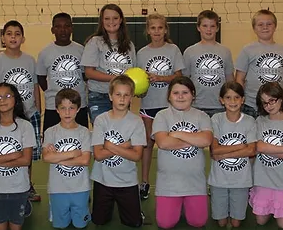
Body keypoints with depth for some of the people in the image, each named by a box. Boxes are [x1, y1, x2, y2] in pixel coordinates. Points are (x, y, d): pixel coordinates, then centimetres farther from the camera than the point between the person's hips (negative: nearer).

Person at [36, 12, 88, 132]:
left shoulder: (81, 50, 2)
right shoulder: (45, 53, -1)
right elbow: (41, 78, 7)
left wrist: (76, 92, -1)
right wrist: (52, 93, -4)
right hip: (53, 107, -1)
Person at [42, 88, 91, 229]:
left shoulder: (84, 132, -5)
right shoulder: (51, 132, -4)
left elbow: (85, 160, -14)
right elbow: (46, 157, -16)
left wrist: (57, 157, -15)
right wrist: (73, 153, -17)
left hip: (80, 188, 0)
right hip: (57, 188, 0)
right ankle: (64, 216, 43)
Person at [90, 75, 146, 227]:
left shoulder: (136, 122, -10)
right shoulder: (101, 120, -8)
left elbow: (137, 155, -16)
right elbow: (98, 154, -14)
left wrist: (110, 146, -19)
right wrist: (124, 146, -17)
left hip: (127, 181, 0)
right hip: (102, 180, 1)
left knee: (134, 223, 7)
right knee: (99, 221, 12)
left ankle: (120, 205, 35)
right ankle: (111, 203, 41)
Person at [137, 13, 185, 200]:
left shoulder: (173, 50, -1)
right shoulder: (142, 53, 3)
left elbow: (178, 76, -4)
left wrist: (159, 78, -18)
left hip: (169, 102, -1)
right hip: (149, 103, 2)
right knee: (148, 142, 8)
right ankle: (145, 182, 17)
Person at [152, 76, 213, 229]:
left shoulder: (201, 116, 4)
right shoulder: (162, 116, -1)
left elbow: (206, 140, -14)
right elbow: (163, 142, -17)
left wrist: (178, 134, -13)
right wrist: (194, 140, -11)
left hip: (195, 181, 1)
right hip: (168, 182, -1)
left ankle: (186, 204, 32)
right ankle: (177, 204, 29)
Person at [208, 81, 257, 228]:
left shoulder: (250, 121, -5)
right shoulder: (216, 119, -8)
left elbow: (251, 151, -13)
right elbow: (214, 150, -13)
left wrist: (223, 154, -16)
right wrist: (241, 146, -13)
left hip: (241, 179, 1)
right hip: (219, 178, 0)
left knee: (236, 223, 12)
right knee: (221, 222, 11)